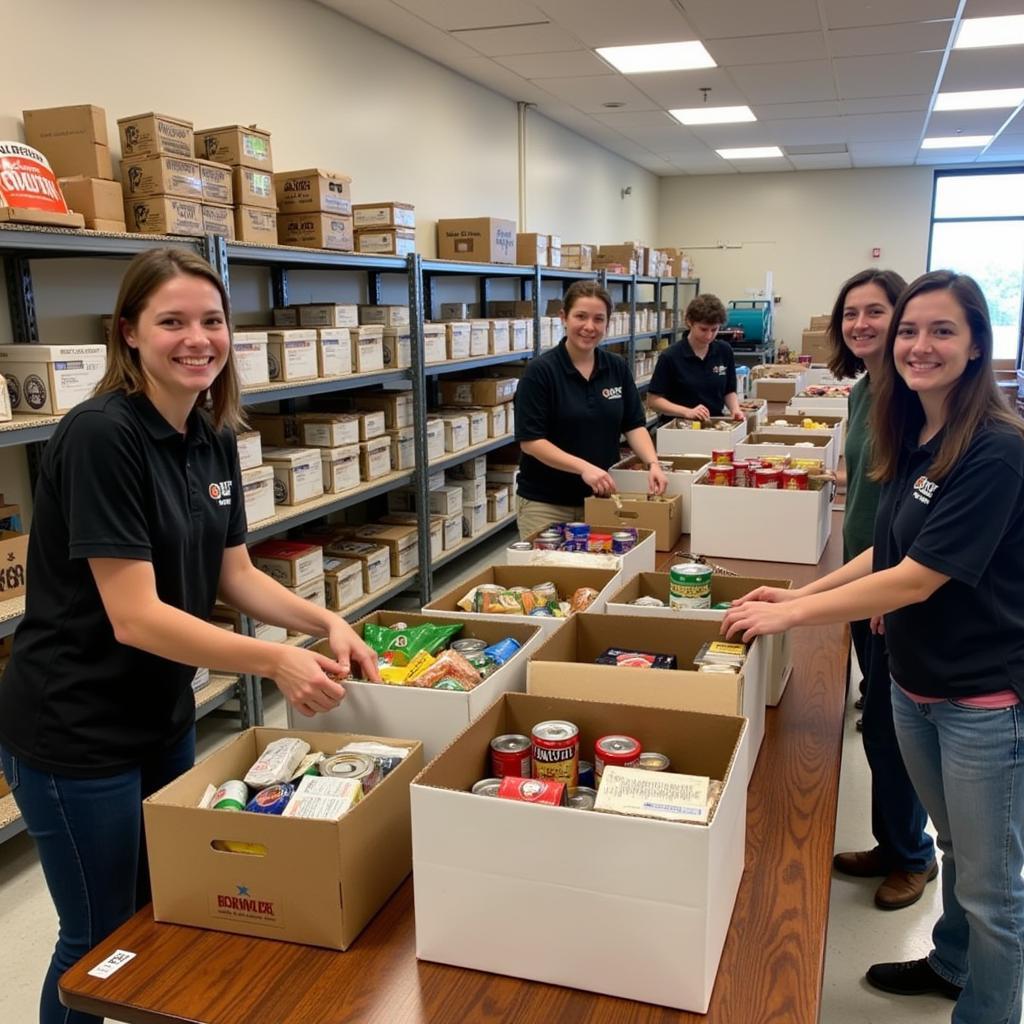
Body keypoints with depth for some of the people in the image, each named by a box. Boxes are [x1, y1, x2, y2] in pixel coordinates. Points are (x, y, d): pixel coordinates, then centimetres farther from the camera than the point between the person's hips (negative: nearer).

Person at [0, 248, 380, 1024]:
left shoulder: (214, 437, 1)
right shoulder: (100, 435, -24)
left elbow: (235, 575, 5)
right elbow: (134, 617, -27)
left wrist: (326, 623, -10)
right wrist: (275, 662, -35)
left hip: (164, 714, 8)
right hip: (76, 732, -7)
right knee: (103, 938, 11)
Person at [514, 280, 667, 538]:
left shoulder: (617, 367, 3)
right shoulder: (540, 371, -13)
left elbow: (634, 424, 5)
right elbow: (530, 441, -16)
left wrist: (652, 463, -14)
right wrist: (583, 467, -27)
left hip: (601, 497, 5)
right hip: (546, 502, -4)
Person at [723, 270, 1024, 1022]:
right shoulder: (913, 440, 3)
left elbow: (920, 578, -25)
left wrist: (791, 616, -21)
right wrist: (801, 592, 3)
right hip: (915, 681, 8)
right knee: (958, 847, 28)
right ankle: (951, 962, 49)